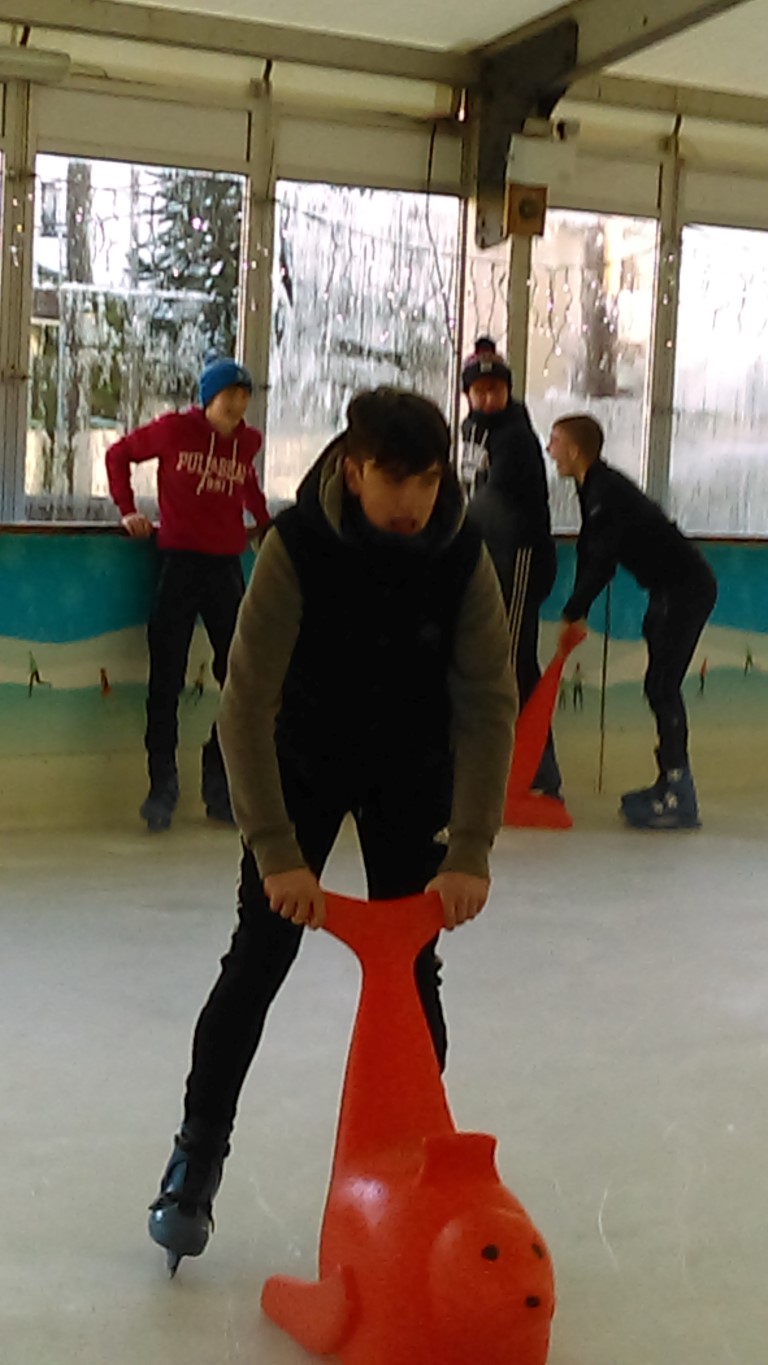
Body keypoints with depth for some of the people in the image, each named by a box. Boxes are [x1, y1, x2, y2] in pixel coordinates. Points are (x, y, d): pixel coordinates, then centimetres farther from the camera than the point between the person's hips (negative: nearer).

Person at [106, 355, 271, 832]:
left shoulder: (248, 441, 6)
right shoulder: (174, 430, -4)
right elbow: (119, 454, 8)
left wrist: (264, 520, 18)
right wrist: (128, 510, 0)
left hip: (226, 566, 4)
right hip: (180, 562, -4)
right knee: (167, 680, -1)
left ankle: (222, 787, 18)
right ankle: (162, 788, 8)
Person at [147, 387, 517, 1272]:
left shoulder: (462, 557, -21)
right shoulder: (297, 546, -27)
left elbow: (487, 706, -18)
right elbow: (248, 702, -29)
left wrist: (470, 852, -24)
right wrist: (276, 851, -33)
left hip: (411, 773, 2)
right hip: (303, 763, -1)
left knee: (409, 970, 0)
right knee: (257, 960, -3)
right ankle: (197, 1153, 14)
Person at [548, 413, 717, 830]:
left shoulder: (608, 492, -21)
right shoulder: (593, 487, 9)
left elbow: (602, 563, -24)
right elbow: (589, 552, 11)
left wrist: (573, 614, -15)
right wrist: (577, 612, 5)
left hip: (687, 588, -10)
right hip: (669, 589, 10)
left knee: (662, 686, -11)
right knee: (661, 685, 12)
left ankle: (678, 799, -9)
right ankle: (670, 784, 20)